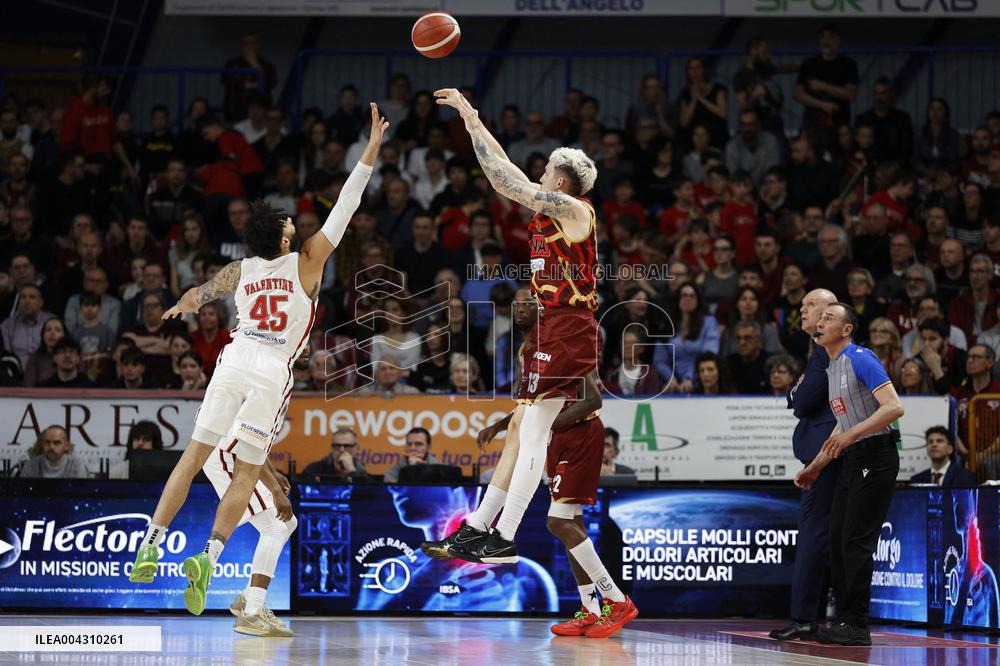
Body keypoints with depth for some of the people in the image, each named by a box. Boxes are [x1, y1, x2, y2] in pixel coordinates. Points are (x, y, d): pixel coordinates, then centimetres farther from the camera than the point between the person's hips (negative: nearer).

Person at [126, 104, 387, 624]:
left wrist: (179, 309, 49)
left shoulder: (240, 271, 10)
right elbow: (345, 208, 1)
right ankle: (208, 557, -13)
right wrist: (372, 148, 3)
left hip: (234, 361, 3)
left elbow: (194, 297, 26)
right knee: (246, 474, 1)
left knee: (194, 456, 10)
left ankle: (151, 543, 5)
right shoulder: (307, 262, 0)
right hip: (272, 371, -3)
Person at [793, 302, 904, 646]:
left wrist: (851, 435, -29)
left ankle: (857, 626, -8)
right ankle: (845, 621, 13)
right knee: (837, 541, 7)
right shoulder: (831, 368, 17)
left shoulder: (861, 359, -12)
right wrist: (814, 467, 24)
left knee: (857, 541, -11)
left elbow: (894, 407, -22)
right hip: (853, 461, 10)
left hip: (876, 456, -10)